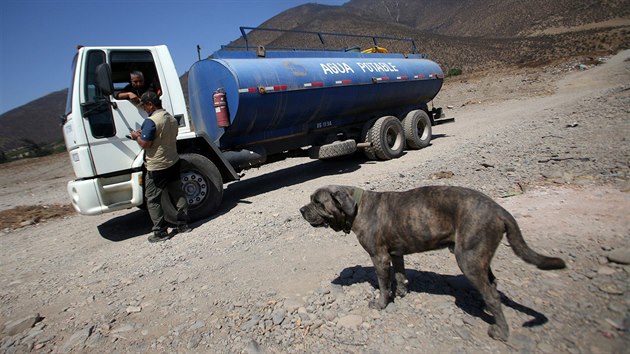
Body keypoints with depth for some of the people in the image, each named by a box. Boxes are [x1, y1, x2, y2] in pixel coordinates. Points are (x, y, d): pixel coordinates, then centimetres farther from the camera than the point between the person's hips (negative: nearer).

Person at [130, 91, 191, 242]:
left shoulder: (150, 121, -18)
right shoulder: (172, 119, 8)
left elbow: (145, 144, -20)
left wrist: (137, 136, 0)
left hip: (157, 168, -7)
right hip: (173, 163, 8)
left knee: (153, 200, 5)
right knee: (178, 194, 14)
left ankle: (160, 232, 9)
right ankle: (183, 224, 21)